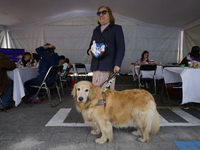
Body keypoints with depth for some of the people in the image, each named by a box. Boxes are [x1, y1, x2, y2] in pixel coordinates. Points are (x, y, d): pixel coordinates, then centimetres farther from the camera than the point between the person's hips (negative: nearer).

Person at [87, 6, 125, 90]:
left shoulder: (116, 28, 6)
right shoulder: (96, 30, 22)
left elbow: (121, 48, -2)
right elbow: (91, 44, 31)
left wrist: (117, 64, -14)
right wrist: (89, 51, 6)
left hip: (108, 65, -5)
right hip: (96, 66, 5)